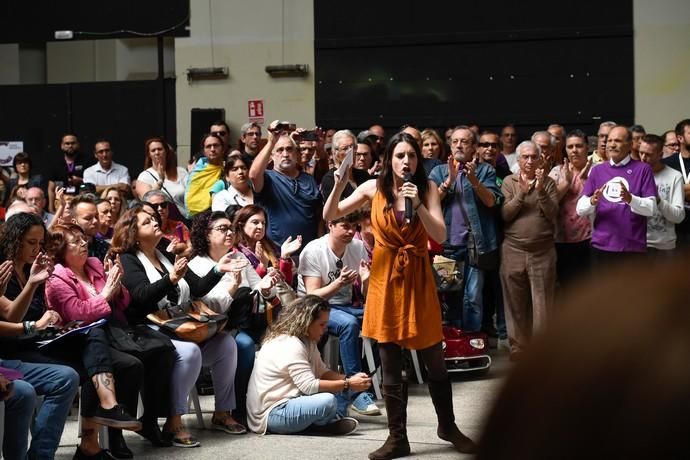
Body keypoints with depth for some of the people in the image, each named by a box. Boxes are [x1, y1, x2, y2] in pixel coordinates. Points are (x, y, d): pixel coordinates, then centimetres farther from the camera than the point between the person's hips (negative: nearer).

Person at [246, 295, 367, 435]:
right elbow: (309, 386, -24)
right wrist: (348, 384, -19)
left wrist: (349, 379, -5)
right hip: (270, 413, -11)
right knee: (327, 401, -28)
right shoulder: (290, 345, -20)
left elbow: (322, 371, 11)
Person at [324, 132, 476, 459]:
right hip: (385, 276, 0)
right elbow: (329, 216, -1)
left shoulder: (427, 187, -2)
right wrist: (340, 183, -17)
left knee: (435, 361, 6)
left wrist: (418, 204, -22)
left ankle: (448, 426, 26)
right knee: (390, 366, 5)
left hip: (418, 276, 0)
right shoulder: (374, 187, -1)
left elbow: (440, 235, -10)